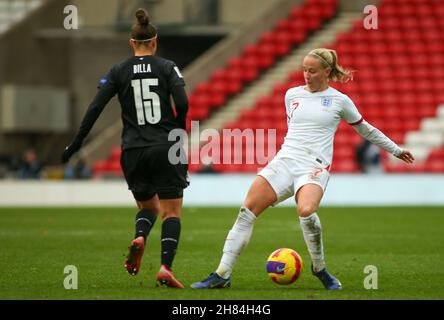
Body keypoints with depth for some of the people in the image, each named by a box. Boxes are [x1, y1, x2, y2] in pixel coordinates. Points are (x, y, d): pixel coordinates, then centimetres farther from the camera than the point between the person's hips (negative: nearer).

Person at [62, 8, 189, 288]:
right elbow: (182, 103, -11)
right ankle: (166, 267, -19)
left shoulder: (119, 71, 4)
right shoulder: (167, 67, 1)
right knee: (172, 212, 2)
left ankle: (140, 237, -12)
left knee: (147, 206, 22)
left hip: (133, 152, 2)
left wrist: (76, 143, 5)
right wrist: (177, 133, 6)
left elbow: (95, 108, -1)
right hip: (165, 149, -2)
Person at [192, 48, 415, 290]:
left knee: (305, 211, -33)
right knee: (248, 210, -12)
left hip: (315, 166, -4)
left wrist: (396, 150, 24)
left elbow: (365, 130, 18)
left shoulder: (340, 100, 5)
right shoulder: (292, 95, 15)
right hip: (285, 160, 4)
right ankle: (222, 274, -10)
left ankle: (319, 268, -9)